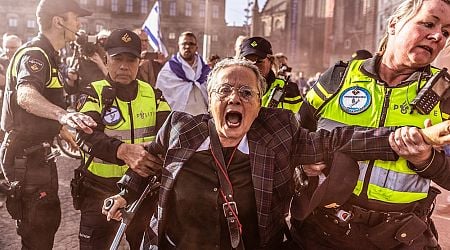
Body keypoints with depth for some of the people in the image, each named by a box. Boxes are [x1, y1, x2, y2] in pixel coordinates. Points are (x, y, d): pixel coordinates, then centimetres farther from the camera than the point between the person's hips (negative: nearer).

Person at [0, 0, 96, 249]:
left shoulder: (45, 54, 14)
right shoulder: (34, 54, -18)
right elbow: (25, 95, -40)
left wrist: (63, 130, 37)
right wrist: (62, 114, -58)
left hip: (36, 151, 10)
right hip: (27, 154, -10)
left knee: (48, 219, 20)